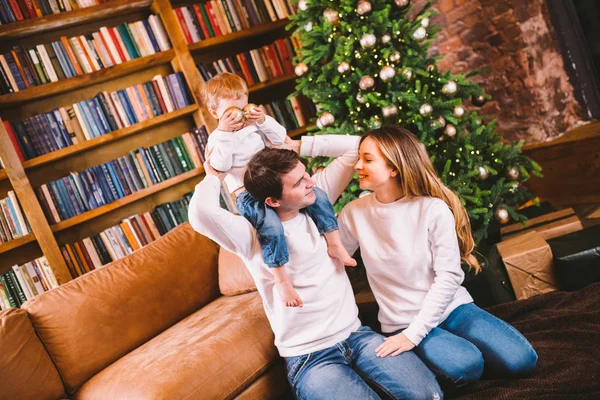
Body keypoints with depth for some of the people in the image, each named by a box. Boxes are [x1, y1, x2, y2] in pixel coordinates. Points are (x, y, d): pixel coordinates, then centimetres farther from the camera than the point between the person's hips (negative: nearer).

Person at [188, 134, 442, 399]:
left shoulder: (315, 203, 3)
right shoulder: (254, 236, -14)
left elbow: (354, 147, 4)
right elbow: (200, 214, -34)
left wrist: (298, 146, -4)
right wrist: (213, 176, -12)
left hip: (356, 334, 5)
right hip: (308, 356, -5)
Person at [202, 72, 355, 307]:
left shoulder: (254, 125, 12)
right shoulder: (217, 138, -1)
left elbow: (280, 139, 6)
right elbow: (221, 166, -17)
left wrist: (264, 120, -9)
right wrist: (224, 132, -20)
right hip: (247, 194, -6)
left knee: (318, 196, -10)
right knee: (271, 226, -34)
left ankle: (334, 244, -1)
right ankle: (281, 281, -24)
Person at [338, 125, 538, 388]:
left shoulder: (434, 209, -13)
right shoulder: (354, 213, -6)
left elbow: (449, 276, -15)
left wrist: (414, 334, -20)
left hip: (450, 306, 1)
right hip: (403, 322, -1)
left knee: (521, 361, -13)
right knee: (465, 367, -27)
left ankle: (449, 342, 9)